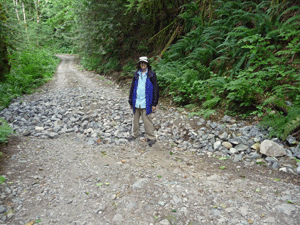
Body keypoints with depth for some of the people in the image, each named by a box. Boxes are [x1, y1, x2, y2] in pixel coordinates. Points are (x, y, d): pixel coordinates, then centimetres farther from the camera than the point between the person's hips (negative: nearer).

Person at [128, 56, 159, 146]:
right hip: (136, 102, 5)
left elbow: (155, 88, -4)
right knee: (135, 119, 15)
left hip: (145, 102, -5)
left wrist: (154, 103, -8)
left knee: (146, 120, -3)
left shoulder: (151, 74, -3)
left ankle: (151, 138, 10)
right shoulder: (136, 74, 9)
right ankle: (135, 134, 34)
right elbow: (132, 87, 14)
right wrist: (131, 101, 13)